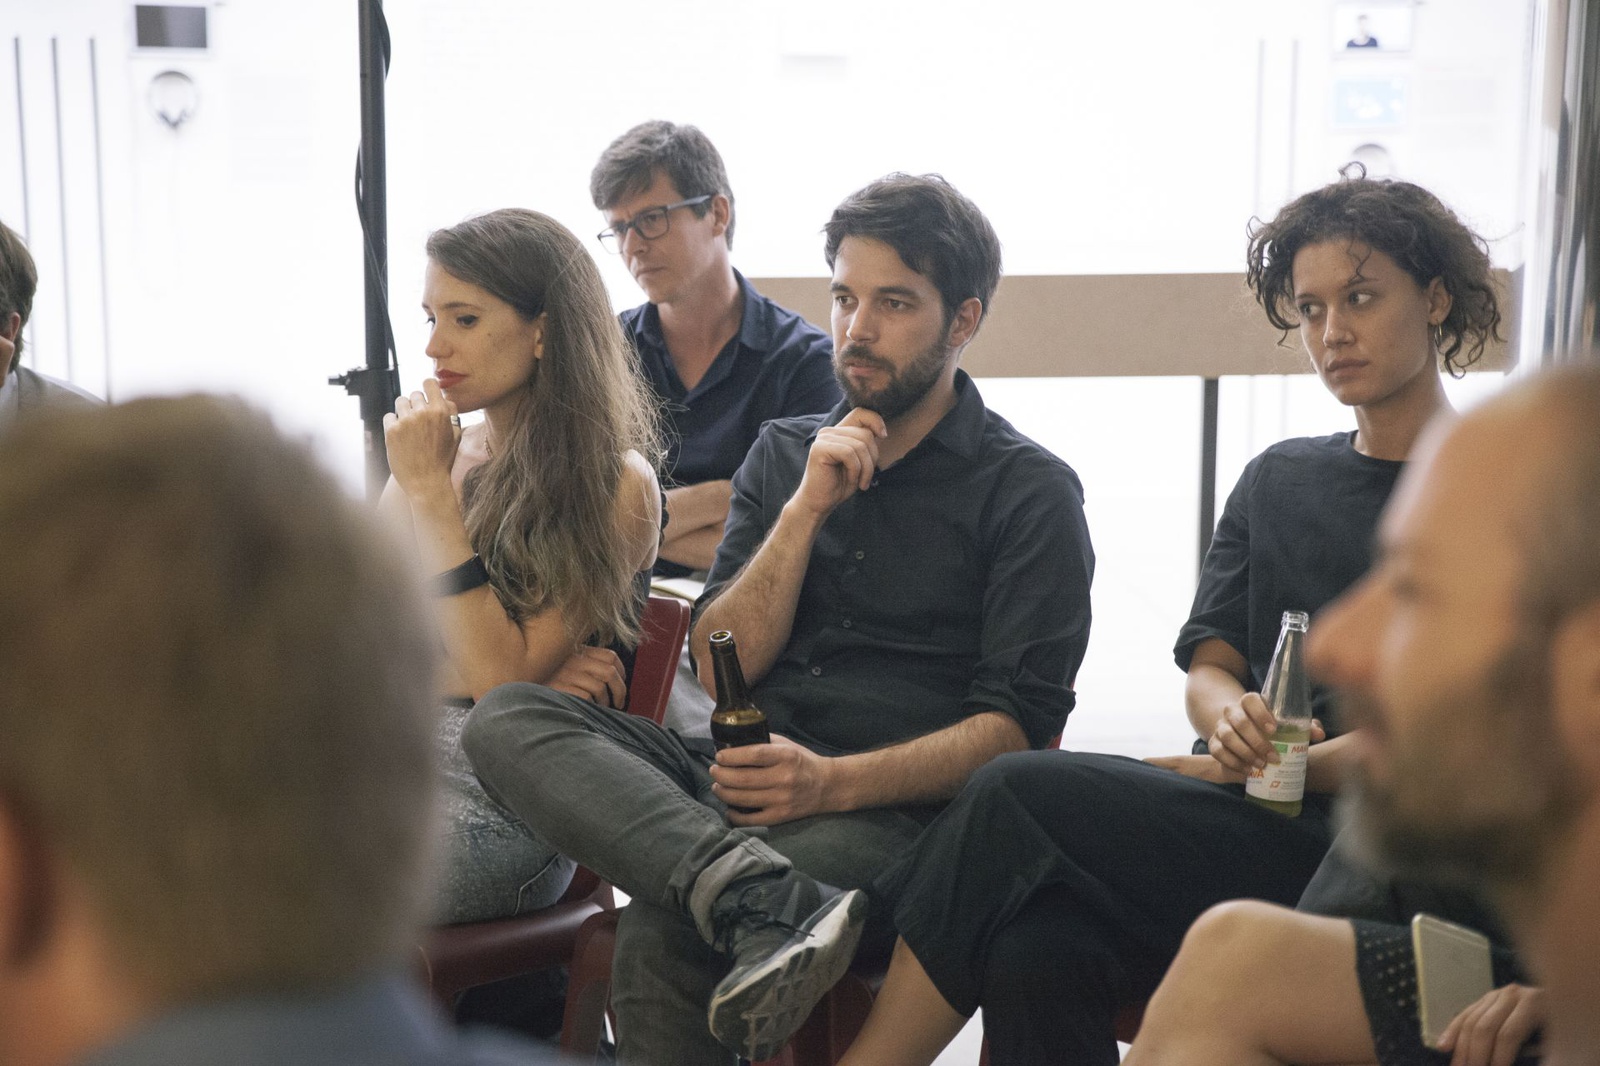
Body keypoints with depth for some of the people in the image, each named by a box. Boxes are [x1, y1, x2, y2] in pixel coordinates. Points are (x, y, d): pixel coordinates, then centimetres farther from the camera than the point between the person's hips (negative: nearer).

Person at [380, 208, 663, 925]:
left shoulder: (615, 483, -5)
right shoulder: (439, 451, 13)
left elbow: (499, 677, -12)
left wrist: (432, 491, -11)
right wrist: (537, 680, -8)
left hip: (513, 805, -5)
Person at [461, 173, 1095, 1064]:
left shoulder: (1028, 489, 4)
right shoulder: (785, 454, 19)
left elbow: (1018, 724, -6)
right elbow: (721, 666, 10)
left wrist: (835, 783, -21)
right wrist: (808, 508, -3)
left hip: (890, 808, -7)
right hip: (740, 776, 7)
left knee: (663, 931, -38)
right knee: (507, 718, -25)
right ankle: (764, 899, -41)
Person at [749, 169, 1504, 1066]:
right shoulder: (1278, 478, 22)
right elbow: (1207, 666, 15)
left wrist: (1237, 768, -13)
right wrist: (1232, 712, -11)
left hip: (1363, 851, -5)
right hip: (1249, 830, 5)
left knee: (1020, 797, -25)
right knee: (1038, 950, -28)